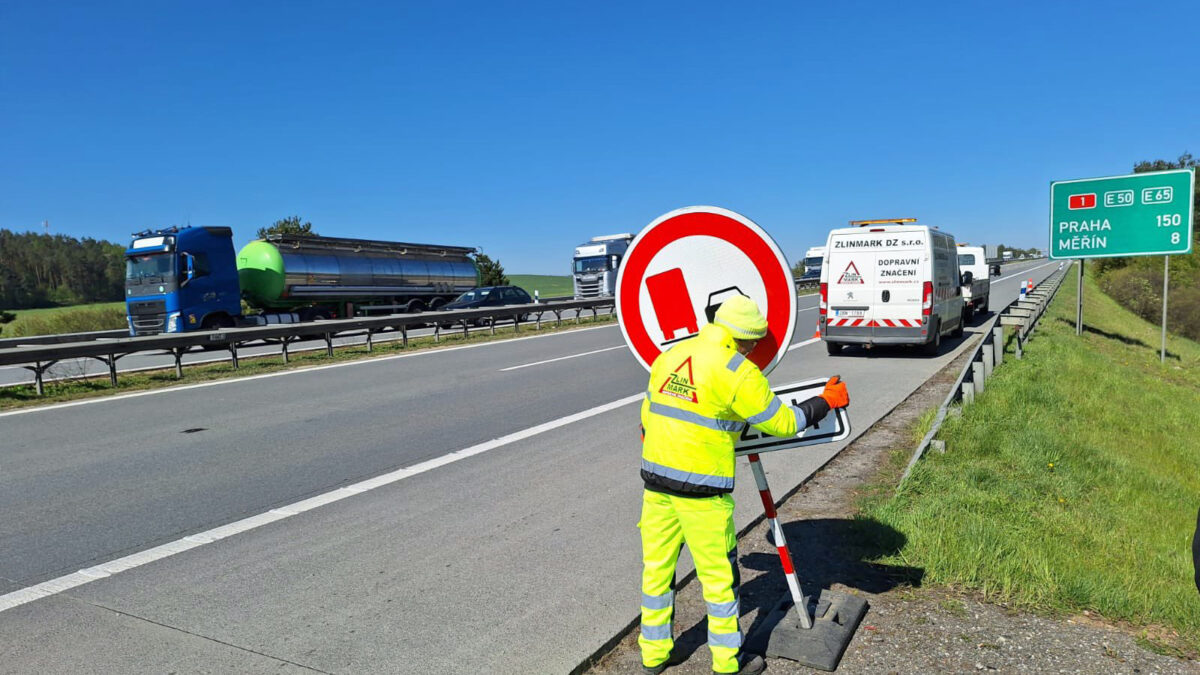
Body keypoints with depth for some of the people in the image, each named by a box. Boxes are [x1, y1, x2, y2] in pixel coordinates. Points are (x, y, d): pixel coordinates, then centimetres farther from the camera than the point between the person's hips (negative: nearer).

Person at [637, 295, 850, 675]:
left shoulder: (668, 356, 8)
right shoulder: (738, 373, -11)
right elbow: (783, 423, -4)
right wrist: (826, 402, 11)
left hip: (655, 477, 6)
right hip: (702, 489, -6)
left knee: (657, 567, 17)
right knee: (719, 573, 11)